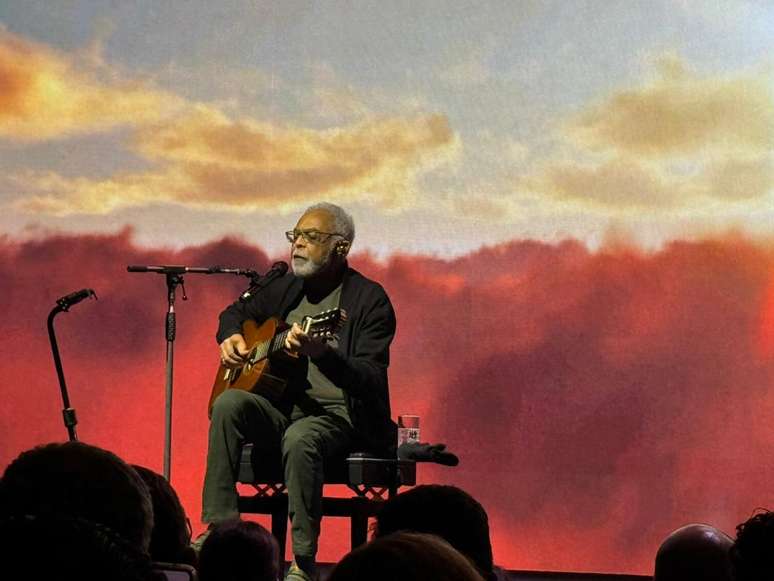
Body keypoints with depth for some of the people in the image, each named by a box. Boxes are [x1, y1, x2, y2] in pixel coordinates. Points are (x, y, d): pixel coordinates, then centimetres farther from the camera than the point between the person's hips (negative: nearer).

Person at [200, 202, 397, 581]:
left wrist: (321, 353, -37)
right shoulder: (286, 287, 13)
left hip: (335, 415, -6)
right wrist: (230, 337, 6)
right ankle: (218, 528, -27)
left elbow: (371, 381, -18)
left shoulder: (370, 300, -7)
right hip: (278, 407, 6)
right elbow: (237, 311, 32)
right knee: (228, 404, -26)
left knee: (299, 439, -39)